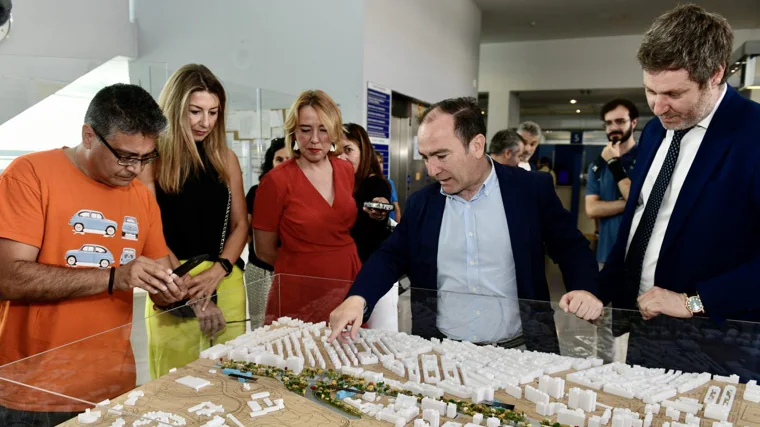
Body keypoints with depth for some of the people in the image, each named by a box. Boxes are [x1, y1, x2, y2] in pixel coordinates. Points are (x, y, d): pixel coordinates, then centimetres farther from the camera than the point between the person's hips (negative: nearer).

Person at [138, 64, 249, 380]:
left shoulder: (226, 159, 9)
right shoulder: (152, 160, -3)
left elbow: (240, 224, 8)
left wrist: (215, 272, -8)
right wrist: (191, 293, -14)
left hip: (227, 282, 3)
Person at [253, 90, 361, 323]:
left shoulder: (346, 171, 3)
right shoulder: (276, 181, -12)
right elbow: (264, 251, -3)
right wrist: (304, 267, 5)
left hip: (350, 288, 5)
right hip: (300, 296, -4)